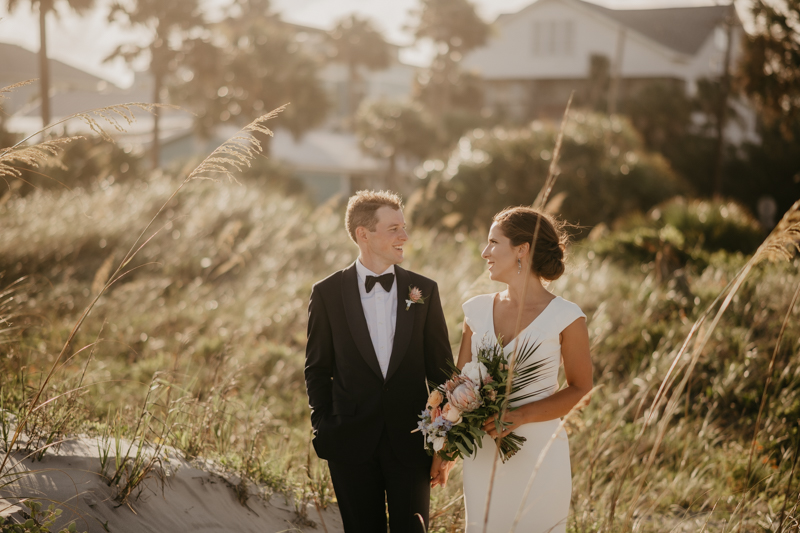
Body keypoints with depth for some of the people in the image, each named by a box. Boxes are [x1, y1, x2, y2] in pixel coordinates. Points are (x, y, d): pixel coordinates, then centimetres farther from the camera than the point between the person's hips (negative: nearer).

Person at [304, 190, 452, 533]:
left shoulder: (424, 291, 1)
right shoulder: (327, 293, -2)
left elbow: (440, 368, 4)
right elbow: (317, 369, 5)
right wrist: (323, 430, 1)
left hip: (411, 441, 1)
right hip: (351, 443, 0)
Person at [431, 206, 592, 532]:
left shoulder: (565, 318, -9)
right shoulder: (478, 311, 4)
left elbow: (580, 388, -1)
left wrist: (521, 416, -15)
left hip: (538, 455, -4)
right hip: (482, 457, 4)